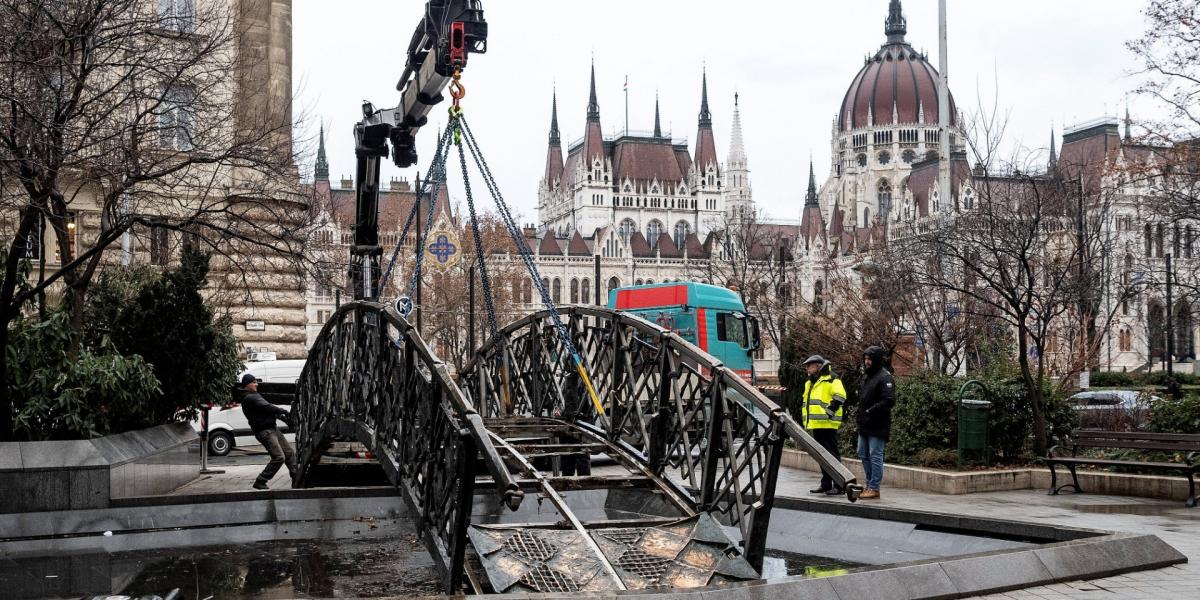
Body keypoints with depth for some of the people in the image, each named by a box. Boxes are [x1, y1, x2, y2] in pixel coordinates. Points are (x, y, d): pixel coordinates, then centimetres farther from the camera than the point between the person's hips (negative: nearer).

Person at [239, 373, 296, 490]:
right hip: (264, 431, -11)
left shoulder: (255, 395, 19)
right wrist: (284, 411, -8)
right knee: (279, 457, -17)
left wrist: (283, 417, 8)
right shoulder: (249, 398, -14)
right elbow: (267, 407, -19)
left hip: (272, 429, 11)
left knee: (290, 453, 12)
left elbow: (268, 408, 19)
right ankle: (260, 482, -8)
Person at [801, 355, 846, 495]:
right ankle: (826, 484, 20)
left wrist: (829, 412, -21)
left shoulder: (831, 379, -7)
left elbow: (839, 397, -19)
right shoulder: (810, 383, 21)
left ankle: (839, 485, -6)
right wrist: (806, 421, 21)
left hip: (827, 425, -9)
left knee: (832, 454, -8)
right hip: (815, 426, 9)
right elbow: (806, 402, 29)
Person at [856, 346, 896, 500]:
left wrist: (870, 411, -19)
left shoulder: (885, 378, -12)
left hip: (877, 426, -9)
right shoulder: (866, 376, 16)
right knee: (863, 455, 14)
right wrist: (859, 416, 12)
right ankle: (870, 485, 24)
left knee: (875, 456, -5)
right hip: (865, 424, 9)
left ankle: (874, 488, 0)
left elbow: (889, 401, -20)